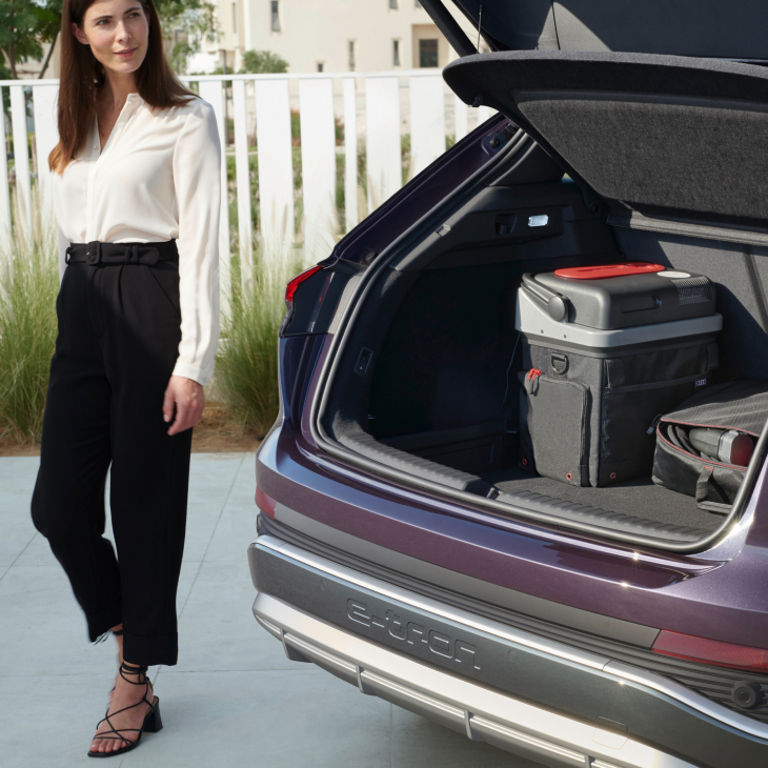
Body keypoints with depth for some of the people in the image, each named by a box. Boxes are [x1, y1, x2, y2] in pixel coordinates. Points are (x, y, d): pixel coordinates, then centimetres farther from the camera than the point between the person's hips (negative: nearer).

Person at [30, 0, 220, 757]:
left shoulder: (185, 119, -4)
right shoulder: (77, 122, 15)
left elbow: (200, 243, -9)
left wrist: (193, 363, -14)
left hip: (151, 307, -6)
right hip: (81, 311, 6)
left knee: (144, 503, 1)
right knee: (58, 505, 1)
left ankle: (135, 681, 14)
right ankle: (128, 633, 24)